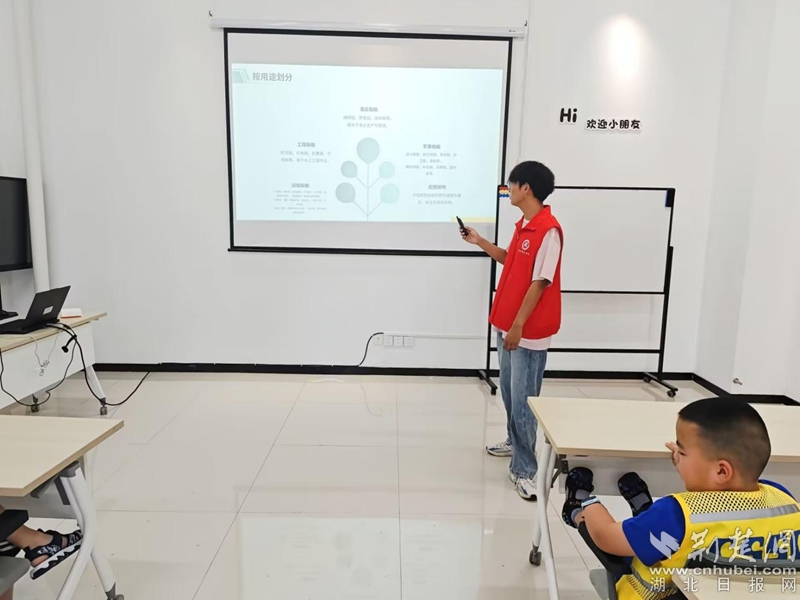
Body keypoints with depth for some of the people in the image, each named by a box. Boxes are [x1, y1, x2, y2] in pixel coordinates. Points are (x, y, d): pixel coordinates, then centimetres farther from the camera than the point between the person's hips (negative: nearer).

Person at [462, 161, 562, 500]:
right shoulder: (523, 225, 11)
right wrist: (479, 242, 17)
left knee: (523, 402, -3)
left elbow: (539, 282, -21)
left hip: (529, 331, -9)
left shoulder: (548, 230, -18)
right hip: (507, 323, 9)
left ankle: (524, 470, 8)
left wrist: (518, 326, -20)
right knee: (508, 393, 21)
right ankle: (514, 442, 39)